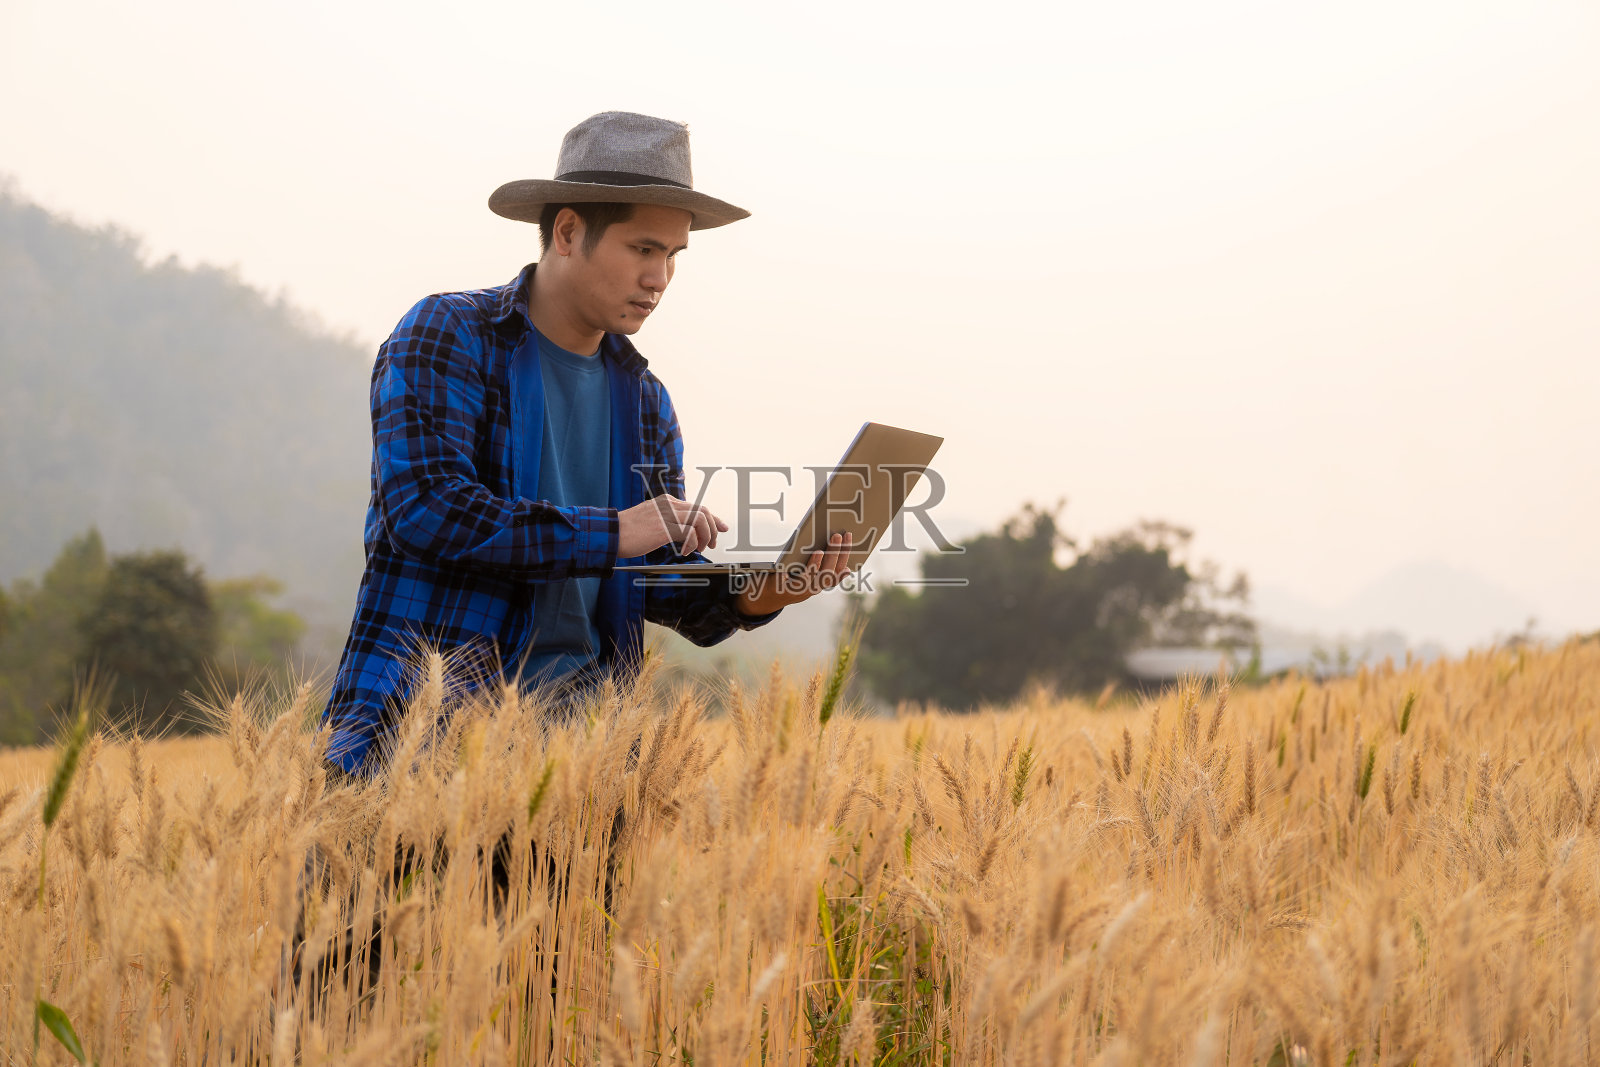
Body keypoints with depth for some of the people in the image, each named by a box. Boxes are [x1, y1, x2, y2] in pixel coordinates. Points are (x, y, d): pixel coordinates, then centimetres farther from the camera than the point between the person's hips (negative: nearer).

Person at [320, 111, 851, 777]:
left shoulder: (644, 398, 17)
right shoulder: (447, 335, -1)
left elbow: (663, 583, 13)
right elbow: (424, 505, -16)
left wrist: (748, 597, -9)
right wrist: (610, 532, -18)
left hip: (574, 708, 5)